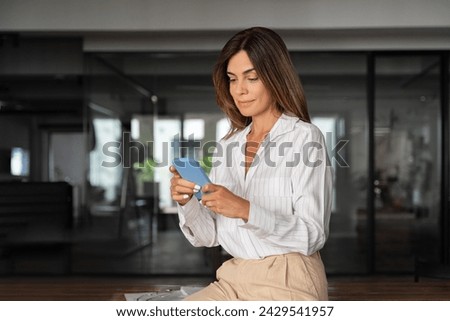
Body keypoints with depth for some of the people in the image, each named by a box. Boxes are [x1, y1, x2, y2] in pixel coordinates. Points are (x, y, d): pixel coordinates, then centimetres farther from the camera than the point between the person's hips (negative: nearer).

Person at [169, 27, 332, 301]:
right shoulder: (228, 146, 11)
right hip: (233, 281, 5)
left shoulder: (304, 137, -6)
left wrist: (246, 211, -25)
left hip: (288, 282, -5)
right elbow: (209, 236, 9)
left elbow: (313, 236, -13)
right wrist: (187, 202, -11)